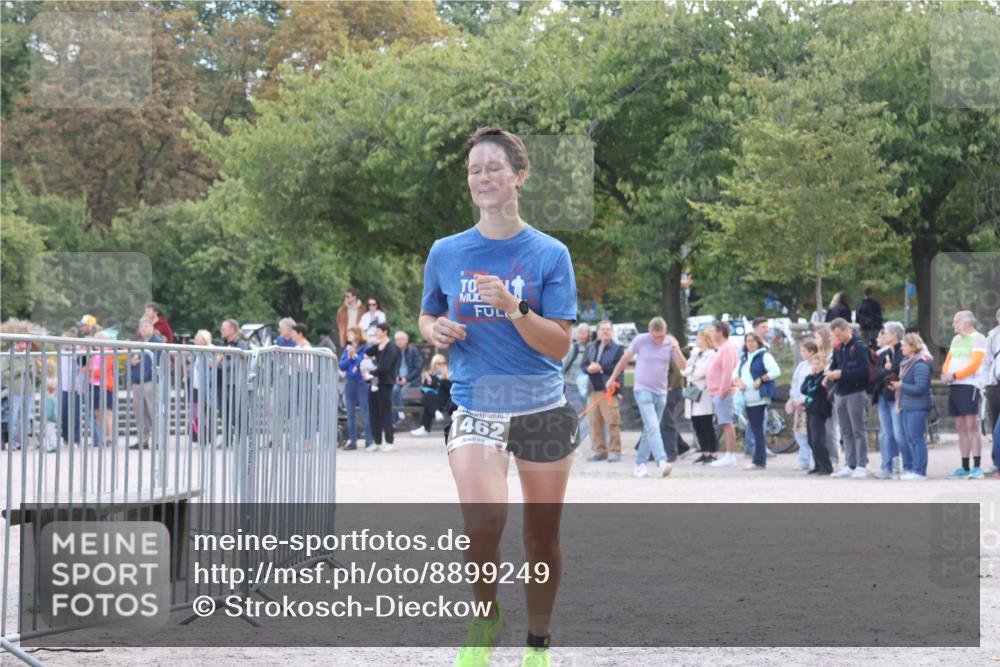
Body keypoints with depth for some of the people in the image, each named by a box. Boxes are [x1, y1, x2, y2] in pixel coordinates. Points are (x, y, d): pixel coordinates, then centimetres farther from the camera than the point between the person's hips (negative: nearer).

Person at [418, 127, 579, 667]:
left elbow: (560, 344, -7)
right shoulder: (446, 253, 4)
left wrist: (513, 308, -23)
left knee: (542, 539, 8)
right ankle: (485, 618, 3)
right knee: (484, 520, -24)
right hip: (475, 409, 0)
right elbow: (427, 317, 20)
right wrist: (436, 330, -4)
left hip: (542, 408, 0)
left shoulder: (549, 254, -2)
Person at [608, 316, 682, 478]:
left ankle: (640, 464, 19)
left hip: (661, 392, 4)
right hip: (643, 391, -4)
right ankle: (661, 462, -30)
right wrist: (613, 378, 13)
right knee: (652, 428, -17)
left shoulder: (671, 342, -1)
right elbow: (625, 359, 6)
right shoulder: (640, 340, -8)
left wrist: (676, 350, -25)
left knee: (649, 430, 10)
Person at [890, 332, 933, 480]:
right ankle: (915, 469, 18)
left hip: (918, 407, -10)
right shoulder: (908, 362, 15)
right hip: (907, 406, 10)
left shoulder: (921, 365, -16)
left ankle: (920, 471, -4)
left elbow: (919, 388, -20)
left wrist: (901, 386, -13)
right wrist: (896, 386, 6)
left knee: (916, 438, -7)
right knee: (908, 439, 12)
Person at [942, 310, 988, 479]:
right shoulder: (956, 339, 21)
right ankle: (965, 468, 11)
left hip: (969, 385, -8)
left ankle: (977, 468, -14)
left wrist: (954, 375, -18)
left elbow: (974, 364, -13)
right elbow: (948, 361, 17)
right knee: (961, 427, 8)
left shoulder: (977, 339, -4)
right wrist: (945, 373, -4)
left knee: (971, 426, -12)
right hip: (954, 386, 8)